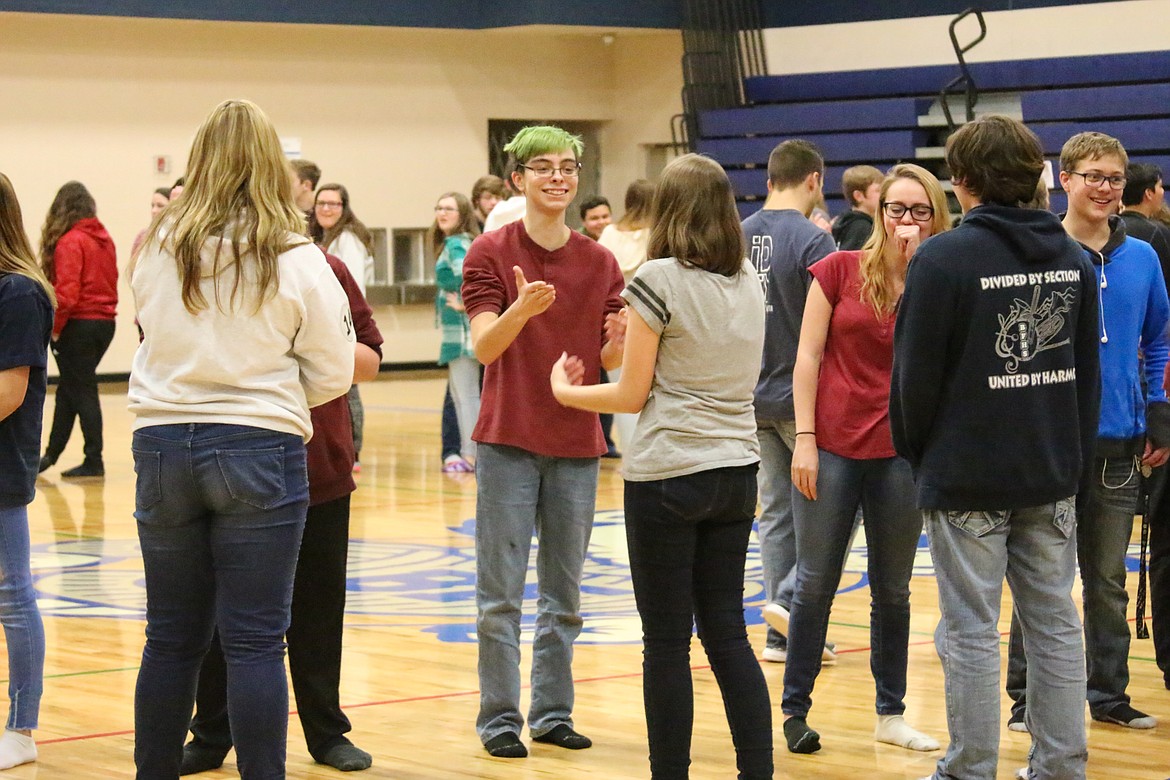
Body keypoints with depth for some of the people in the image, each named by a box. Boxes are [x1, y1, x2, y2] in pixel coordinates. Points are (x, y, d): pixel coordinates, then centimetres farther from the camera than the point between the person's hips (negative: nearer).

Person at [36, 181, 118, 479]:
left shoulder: (69, 242, -14)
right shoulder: (105, 239, 8)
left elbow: (67, 293, -19)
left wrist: (55, 328, -8)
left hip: (79, 325, -8)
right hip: (105, 321, 8)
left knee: (82, 392, 0)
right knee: (68, 389, 18)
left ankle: (93, 461, 2)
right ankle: (52, 452, 28)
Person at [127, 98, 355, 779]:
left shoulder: (157, 249, 3)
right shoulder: (296, 259, -5)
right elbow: (332, 374, -2)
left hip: (163, 442, 3)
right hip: (259, 449, -3)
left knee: (173, 638, 12)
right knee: (256, 641, -1)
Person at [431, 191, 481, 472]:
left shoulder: (455, 244, -14)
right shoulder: (462, 241, 15)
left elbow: (467, 273, -32)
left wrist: (465, 304, -20)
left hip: (461, 328, -10)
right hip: (456, 329, 10)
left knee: (466, 394, -6)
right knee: (459, 393, 15)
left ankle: (470, 455, -4)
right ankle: (468, 452, 19)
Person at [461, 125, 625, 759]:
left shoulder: (600, 262, 7)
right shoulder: (490, 253, -4)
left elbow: (608, 362, 8)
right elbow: (484, 347, -15)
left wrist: (619, 342, -15)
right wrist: (522, 308, -35)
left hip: (577, 444, 4)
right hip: (508, 441, -4)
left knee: (564, 594, 9)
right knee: (500, 593, -2)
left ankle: (552, 712, 18)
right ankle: (499, 717, 6)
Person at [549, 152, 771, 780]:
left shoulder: (659, 280, -12)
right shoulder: (748, 283, 8)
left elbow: (633, 393, -9)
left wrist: (565, 391, 8)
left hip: (668, 476, -6)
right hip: (736, 470, 6)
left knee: (666, 640, 2)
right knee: (726, 633, 12)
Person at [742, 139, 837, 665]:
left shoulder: (740, 237, 6)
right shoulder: (812, 240, -14)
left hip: (755, 397, 7)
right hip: (803, 395, -7)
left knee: (777, 512, 12)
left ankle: (782, 633, 14)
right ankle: (792, 599, -8)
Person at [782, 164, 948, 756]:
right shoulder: (840, 270, -1)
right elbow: (808, 354, -2)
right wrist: (804, 438, -8)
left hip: (901, 451, 2)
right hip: (834, 445, -2)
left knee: (893, 590, 11)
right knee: (815, 584, 3)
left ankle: (890, 713, 22)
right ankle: (795, 708, 13)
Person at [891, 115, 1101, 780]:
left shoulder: (943, 258, -12)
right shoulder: (1074, 259, 6)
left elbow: (917, 375, -8)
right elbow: (1090, 375, 12)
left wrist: (916, 452, 9)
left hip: (967, 476, -5)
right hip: (1053, 476, 5)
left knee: (972, 632, 1)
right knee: (1056, 623, 11)